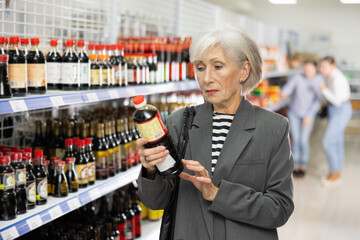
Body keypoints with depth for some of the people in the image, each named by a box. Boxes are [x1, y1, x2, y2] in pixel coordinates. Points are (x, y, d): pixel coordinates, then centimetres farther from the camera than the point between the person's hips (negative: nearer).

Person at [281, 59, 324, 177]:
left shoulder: (320, 80, -14)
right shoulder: (297, 78, -20)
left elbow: (318, 99, -14)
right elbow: (287, 88, -31)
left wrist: (309, 115, -20)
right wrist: (284, 94, -55)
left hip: (308, 114, 0)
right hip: (294, 112, 0)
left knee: (304, 140, -6)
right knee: (295, 139, -1)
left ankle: (303, 166, 12)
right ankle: (296, 165, 16)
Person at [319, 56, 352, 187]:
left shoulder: (337, 79, -26)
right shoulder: (329, 75, 4)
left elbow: (337, 101, -26)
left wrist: (324, 90, -28)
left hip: (341, 111, -10)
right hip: (333, 109, 10)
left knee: (328, 143, -10)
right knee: (337, 142, 14)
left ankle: (335, 174, 2)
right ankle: (337, 174, 22)